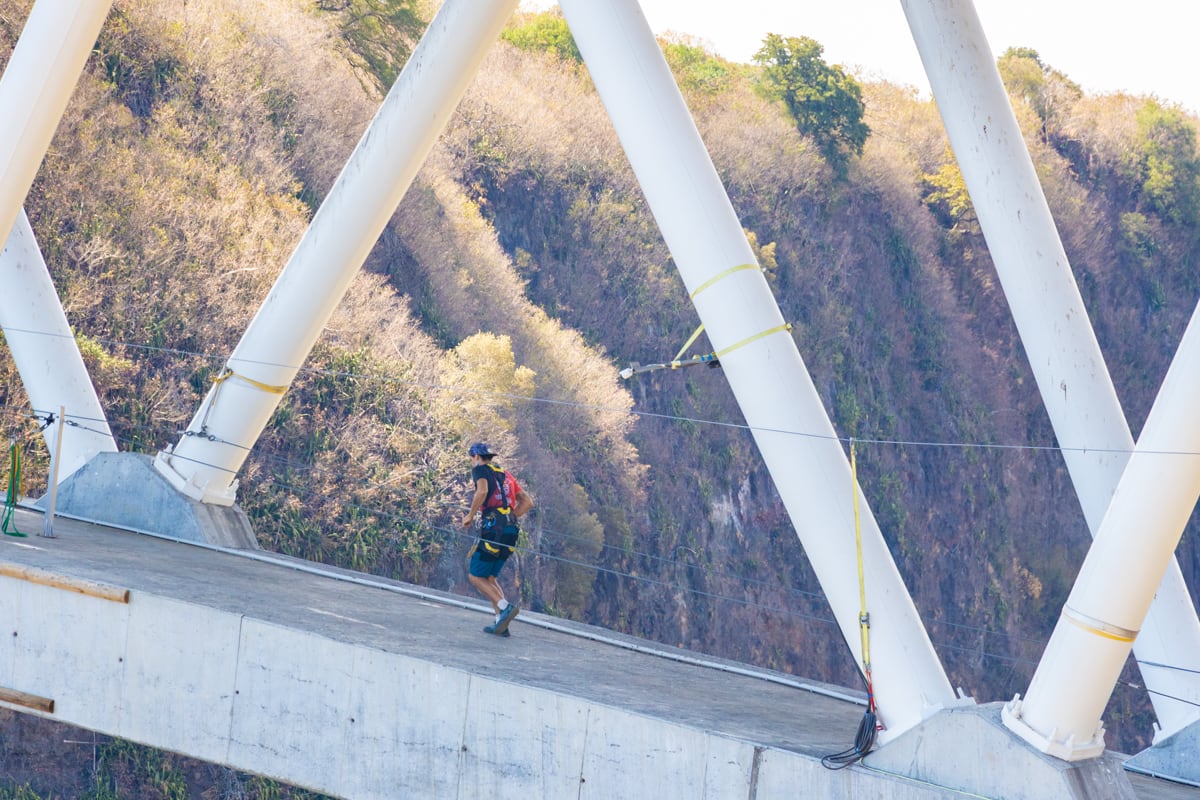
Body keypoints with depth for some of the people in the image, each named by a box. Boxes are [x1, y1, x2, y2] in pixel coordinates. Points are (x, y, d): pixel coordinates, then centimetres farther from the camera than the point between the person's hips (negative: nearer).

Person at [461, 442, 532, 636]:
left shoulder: (480, 470, 4)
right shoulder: (505, 475, 25)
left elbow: (482, 491, -18)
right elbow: (528, 502, 23)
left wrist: (470, 516, -8)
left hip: (493, 530, -7)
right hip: (512, 531, 7)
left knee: (475, 576, 0)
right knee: (490, 577, 16)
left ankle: (505, 607, -18)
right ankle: (501, 623, 3)